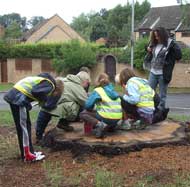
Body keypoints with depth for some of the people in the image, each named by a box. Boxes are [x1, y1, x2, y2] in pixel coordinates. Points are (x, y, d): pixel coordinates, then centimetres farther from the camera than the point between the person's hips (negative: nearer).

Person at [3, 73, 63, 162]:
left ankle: (29, 151, 25)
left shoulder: (46, 80, 20)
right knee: (23, 127, -2)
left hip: (15, 95, 10)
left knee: (26, 126, 16)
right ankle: (27, 155, 5)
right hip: (19, 97, -10)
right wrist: (44, 99, -8)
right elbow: (35, 92, -24)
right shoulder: (50, 85, -9)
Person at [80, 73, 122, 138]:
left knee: (83, 114, 6)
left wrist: (92, 110, 16)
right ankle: (110, 126, 13)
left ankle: (99, 124, -15)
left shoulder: (97, 90, -1)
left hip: (107, 117, -7)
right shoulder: (113, 90, 17)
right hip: (118, 118, 7)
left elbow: (88, 105, -8)